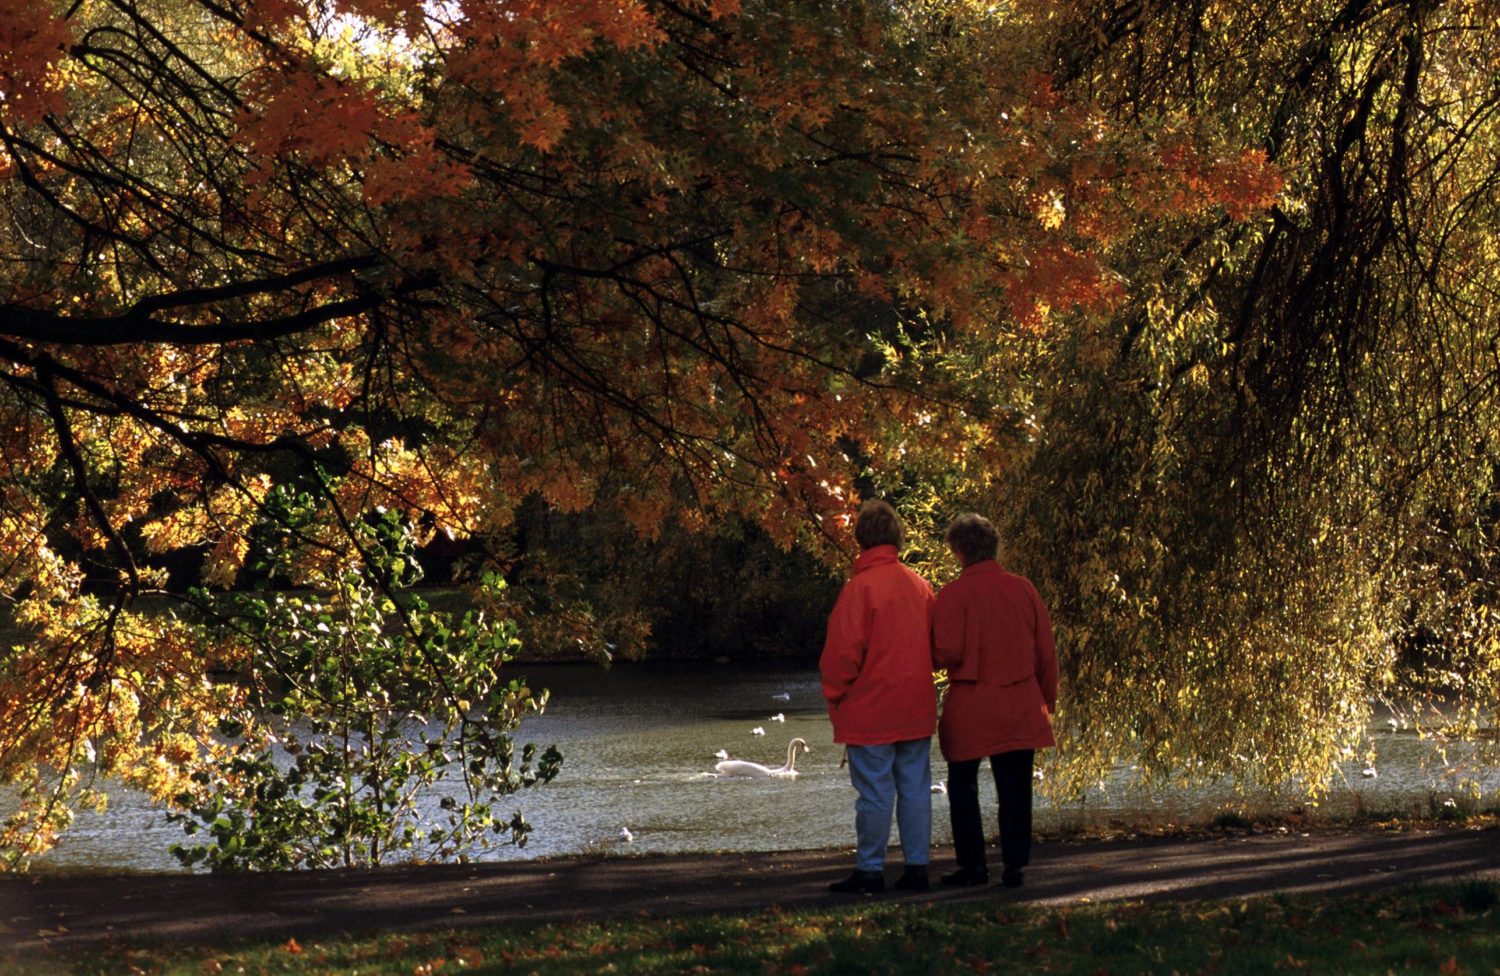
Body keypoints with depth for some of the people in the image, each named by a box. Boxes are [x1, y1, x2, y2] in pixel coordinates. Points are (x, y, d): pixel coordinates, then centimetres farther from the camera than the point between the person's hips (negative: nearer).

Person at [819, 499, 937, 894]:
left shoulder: (861, 586, -13)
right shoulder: (920, 585, 6)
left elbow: (843, 649, -14)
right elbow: (935, 643, 13)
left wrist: (834, 694, 0)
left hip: (870, 712, -6)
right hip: (916, 710, 6)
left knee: (874, 792, -2)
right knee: (915, 788, 10)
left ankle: (870, 870, 2)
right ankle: (917, 866, 12)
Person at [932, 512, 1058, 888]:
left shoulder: (953, 595, -11)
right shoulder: (1023, 589, 1)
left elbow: (946, 652, -15)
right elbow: (1046, 650, 6)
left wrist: (927, 658, 8)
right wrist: (1048, 699, 17)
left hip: (970, 707, -3)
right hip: (1020, 707, 3)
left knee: (962, 787, 11)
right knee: (1015, 789, 7)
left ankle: (972, 864, 9)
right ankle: (1014, 865, 4)